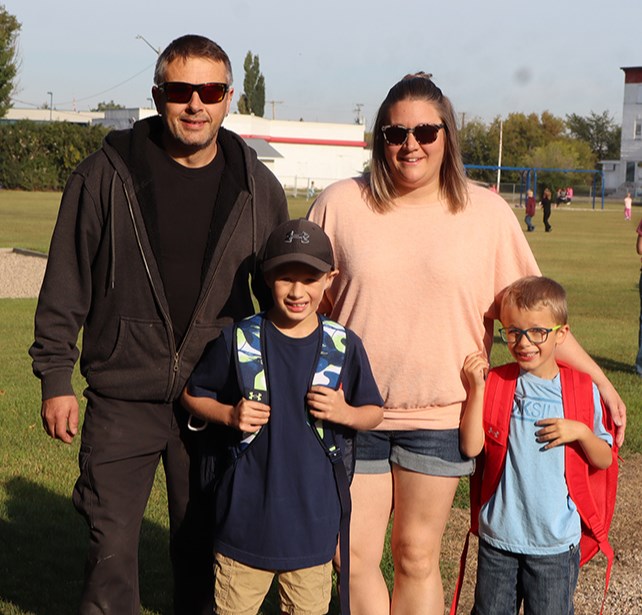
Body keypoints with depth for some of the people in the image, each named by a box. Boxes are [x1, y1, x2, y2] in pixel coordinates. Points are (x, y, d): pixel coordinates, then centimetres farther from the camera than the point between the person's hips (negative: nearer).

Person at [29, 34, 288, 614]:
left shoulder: (259, 188, 2)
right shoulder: (106, 175, -4)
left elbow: (283, 293, 11)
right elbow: (66, 285, 0)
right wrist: (55, 378, -1)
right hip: (122, 398, -1)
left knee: (202, 546, 14)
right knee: (111, 546, 4)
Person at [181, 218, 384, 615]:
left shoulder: (345, 346, -2)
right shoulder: (238, 340, -5)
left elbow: (374, 412, 9)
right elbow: (193, 396, 6)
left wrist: (346, 413, -12)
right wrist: (230, 415, -12)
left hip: (313, 518, 1)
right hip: (247, 515, -1)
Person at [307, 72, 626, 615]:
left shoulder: (487, 213, 0)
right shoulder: (341, 204, 0)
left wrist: (598, 378, 3)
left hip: (439, 417, 0)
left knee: (418, 556, 10)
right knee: (354, 559, 4)